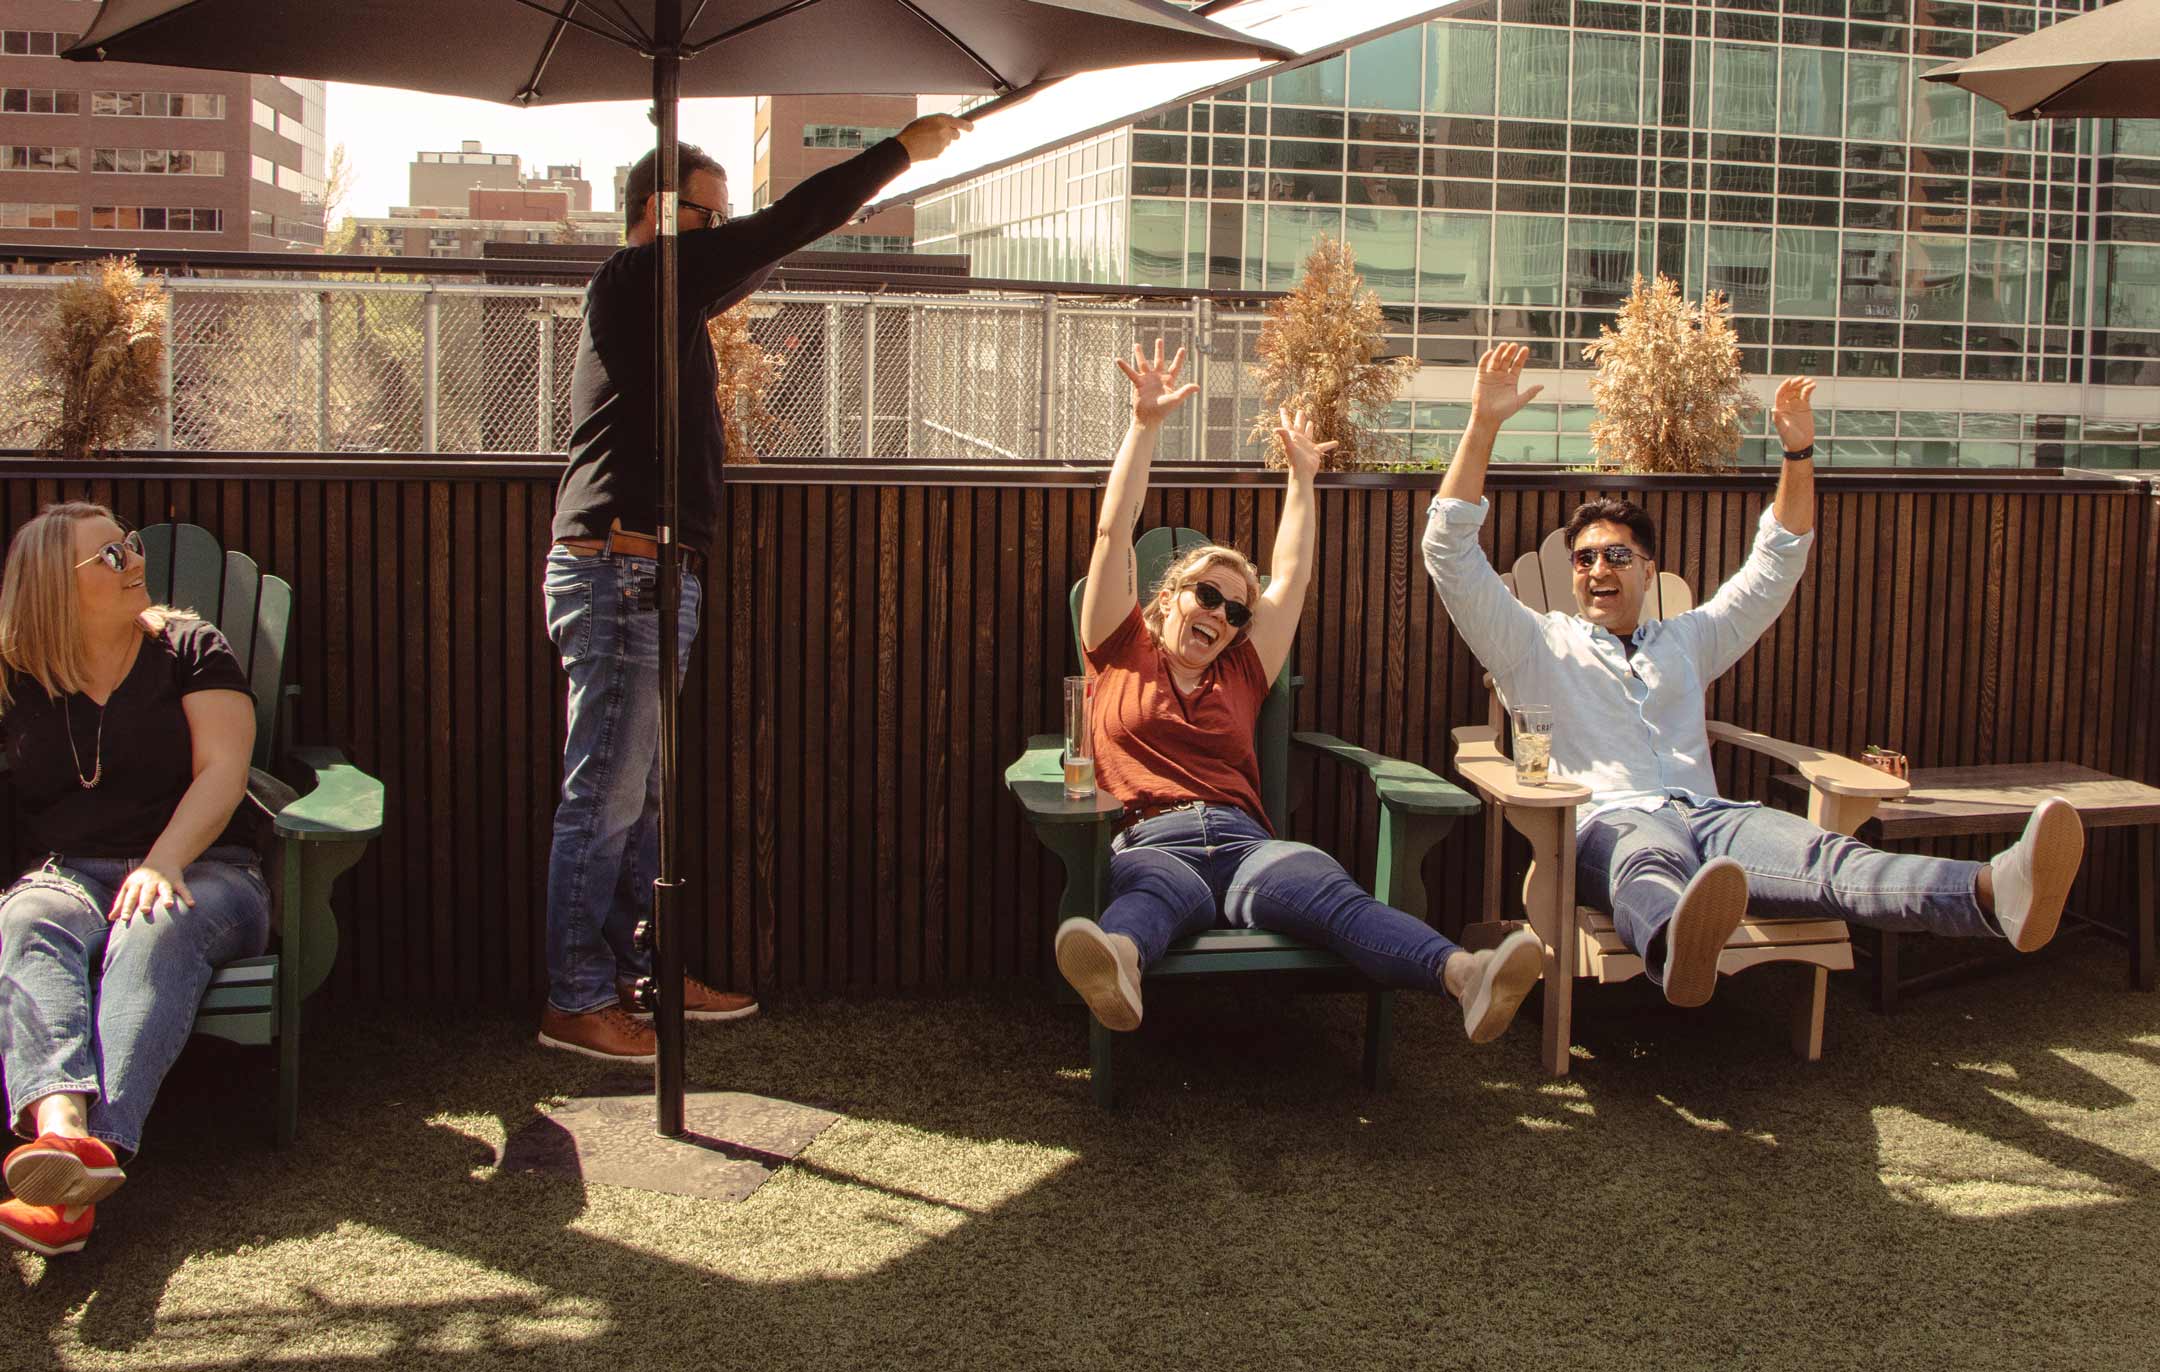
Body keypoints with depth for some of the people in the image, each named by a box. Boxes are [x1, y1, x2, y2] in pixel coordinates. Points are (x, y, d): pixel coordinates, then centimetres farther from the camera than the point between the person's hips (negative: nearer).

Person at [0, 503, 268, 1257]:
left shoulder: (188, 649, 8)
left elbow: (222, 770, -4)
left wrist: (163, 863, -20)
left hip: (200, 870, -1)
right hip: (71, 875, 2)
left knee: (159, 930, -37)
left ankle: (99, 1148, -57)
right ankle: (62, 1131, -60)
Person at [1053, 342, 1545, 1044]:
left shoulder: (1241, 675, 33)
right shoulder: (1122, 656, 23)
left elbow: (1291, 577, 36)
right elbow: (1113, 533, 17)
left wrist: (1301, 475, 37)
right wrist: (1145, 425, 14)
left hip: (1243, 842, 2)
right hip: (1151, 841, -2)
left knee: (1328, 888, -33)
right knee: (1156, 890, -42)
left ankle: (1466, 975, -62)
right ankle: (1115, 964, -79)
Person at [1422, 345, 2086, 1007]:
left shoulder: (1683, 642, 35)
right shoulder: (1537, 644, 22)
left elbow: (1776, 566, 36)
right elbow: (1450, 553, 12)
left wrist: (1799, 452, 24)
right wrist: (1484, 421, 5)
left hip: (1703, 814, 3)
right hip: (1607, 822, -3)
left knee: (1821, 854, -29)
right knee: (1655, 859, -42)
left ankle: (1996, 893, -58)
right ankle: (1677, 947, -80)